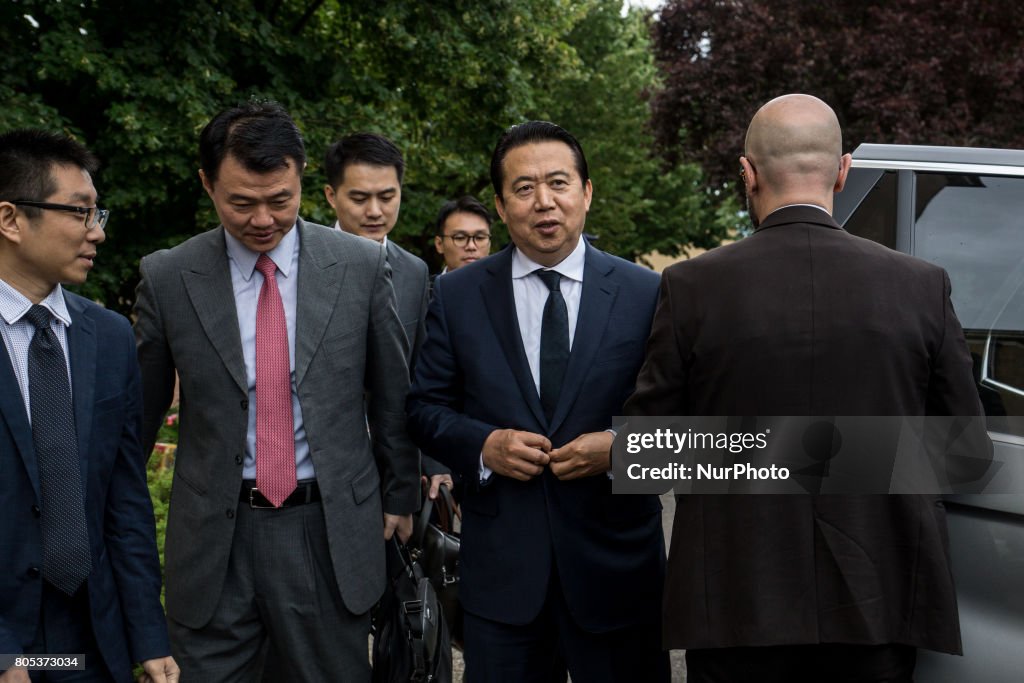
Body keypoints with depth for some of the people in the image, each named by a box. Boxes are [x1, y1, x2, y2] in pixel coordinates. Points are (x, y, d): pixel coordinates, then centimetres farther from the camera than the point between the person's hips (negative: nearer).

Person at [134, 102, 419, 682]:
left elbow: (393, 394, 6)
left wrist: (400, 496, 12)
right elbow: (141, 410, 7)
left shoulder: (362, 266, -3)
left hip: (332, 532, 0)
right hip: (213, 539, 0)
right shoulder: (168, 278, -2)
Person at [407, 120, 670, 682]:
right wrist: (482, 445, -13)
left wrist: (620, 445, -16)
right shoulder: (456, 295, 3)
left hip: (617, 566, 0)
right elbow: (424, 407, 6)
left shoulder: (646, 294, 0)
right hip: (499, 567, 1)